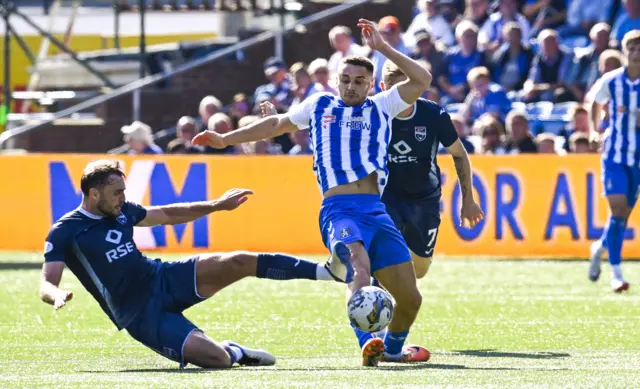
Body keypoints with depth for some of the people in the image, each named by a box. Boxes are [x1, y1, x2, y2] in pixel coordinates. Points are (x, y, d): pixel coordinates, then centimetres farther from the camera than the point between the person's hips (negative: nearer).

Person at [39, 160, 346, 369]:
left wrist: (217, 205, 25)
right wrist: (58, 296, -42)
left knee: (241, 262, -14)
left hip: (164, 280, 6)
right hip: (142, 315, -6)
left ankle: (326, 271, -5)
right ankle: (235, 353, 12)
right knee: (215, 359, -25)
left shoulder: (122, 211, 8)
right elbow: (46, 286, -17)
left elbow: (168, 214, 24)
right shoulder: (65, 233, -12)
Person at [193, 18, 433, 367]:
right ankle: (368, 343, -49)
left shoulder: (381, 107, 17)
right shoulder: (319, 105, 18)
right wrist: (226, 139, 34)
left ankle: (392, 348, 28)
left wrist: (382, 47, 2)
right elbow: (278, 123, 33)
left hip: (376, 211, 3)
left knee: (410, 297, 0)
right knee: (360, 267, -35)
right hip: (339, 209, -3)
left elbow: (421, 80, 5)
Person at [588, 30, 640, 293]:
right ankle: (616, 273, -11)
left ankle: (601, 247, 40)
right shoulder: (610, 82, -6)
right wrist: (594, 130, 6)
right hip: (614, 154, -2)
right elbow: (595, 103, 14)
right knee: (618, 209, -14)